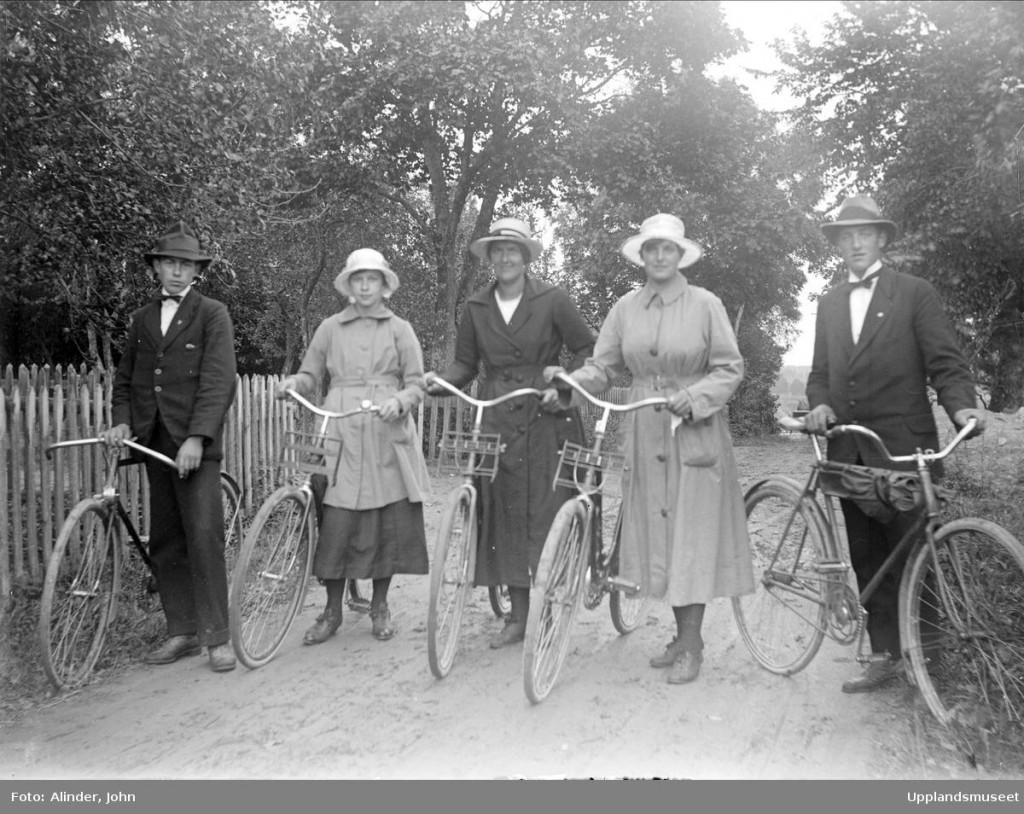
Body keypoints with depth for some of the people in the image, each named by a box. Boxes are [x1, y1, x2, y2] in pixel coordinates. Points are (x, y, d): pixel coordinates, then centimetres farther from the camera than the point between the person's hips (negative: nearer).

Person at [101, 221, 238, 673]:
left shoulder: (213, 314, 0)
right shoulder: (142, 318, 17)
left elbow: (218, 380, -9)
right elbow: (124, 377, 19)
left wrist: (197, 437, -18)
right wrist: (121, 422, 1)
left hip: (195, 441, -5)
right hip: (153, 441, 6)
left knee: (203, 535, -10)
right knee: (164, 541, 7)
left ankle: (216, 636, -2)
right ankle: (181, 631, 16)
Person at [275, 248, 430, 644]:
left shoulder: (399, 329, 11)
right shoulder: (330, 328, 13)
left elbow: (416, 384, 7)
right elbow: (311, 376, 11)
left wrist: (399, 401, -13)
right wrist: (292, 382, -10)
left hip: (388, 438, 0)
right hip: (341, 436, 0)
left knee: (390, 523, 1)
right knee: (335, 525, -4)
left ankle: (380, 604, 20)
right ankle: (332, 609, 12)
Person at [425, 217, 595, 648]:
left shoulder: (552, 299, -1)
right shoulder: (476, 307, 9)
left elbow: (585, 348, 4)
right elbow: (465, 363, 11)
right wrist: (439, 383, -9)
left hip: (547, 419, -3)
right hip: (498, 421, 3)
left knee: (547, 512, -4)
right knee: (504, 514, 4)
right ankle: (517, 616, 16)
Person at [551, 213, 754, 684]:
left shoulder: (705, 304, -1)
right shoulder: (625, 308, 8)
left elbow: (729, 368, -1)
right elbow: (603, 367, 6)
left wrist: (695, 396, -17)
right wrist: (568, 381, -13)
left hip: (695, 431, -3)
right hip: (646, 434, 4)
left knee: (692, 533, -2)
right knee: (657, 532, 7)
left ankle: (691, 646, 9)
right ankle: (683, 635, 22)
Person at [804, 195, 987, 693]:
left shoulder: (916, 294, 3)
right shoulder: (829, 304, 17)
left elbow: (944, 362, -3)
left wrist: (962, 407, -21)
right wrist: (819, 404, -5)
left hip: (902, 447, -4)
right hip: (848, 451, 5)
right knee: (866, 559, 9)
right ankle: (885, 656, 19)